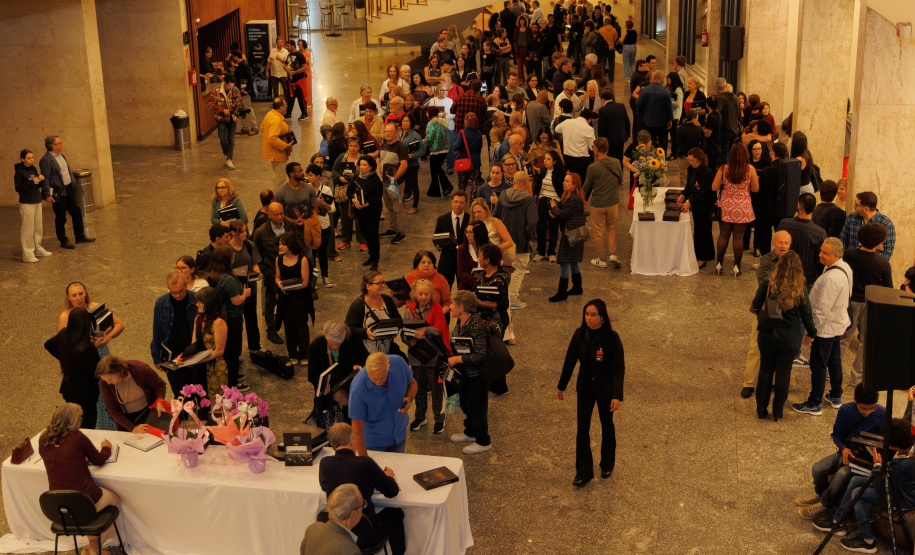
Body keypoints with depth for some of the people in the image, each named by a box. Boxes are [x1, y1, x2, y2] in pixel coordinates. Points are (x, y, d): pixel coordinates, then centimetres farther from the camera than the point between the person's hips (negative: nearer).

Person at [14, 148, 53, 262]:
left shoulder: (33, 169, 10)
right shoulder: (19, 172, -11)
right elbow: (18, 188, -14)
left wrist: (41, 180, -5)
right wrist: (32, 182, -22)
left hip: (37, 201, 7)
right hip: (26, 203, -7)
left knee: (38, 227, 13)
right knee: (28, 228, -5)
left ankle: (37, 249, 26)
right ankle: (27, 254, -1)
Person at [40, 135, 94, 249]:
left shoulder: (61, 155, 10)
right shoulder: (46, 160, -16)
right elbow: (45, 179, -17)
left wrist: (73, 183, 21)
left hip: (69, 190, 8)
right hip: (58, 193, -8)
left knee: (76, 212, 13)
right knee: (61, 217, 3)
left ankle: (80, 236, 26)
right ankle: (63, 241, 16)